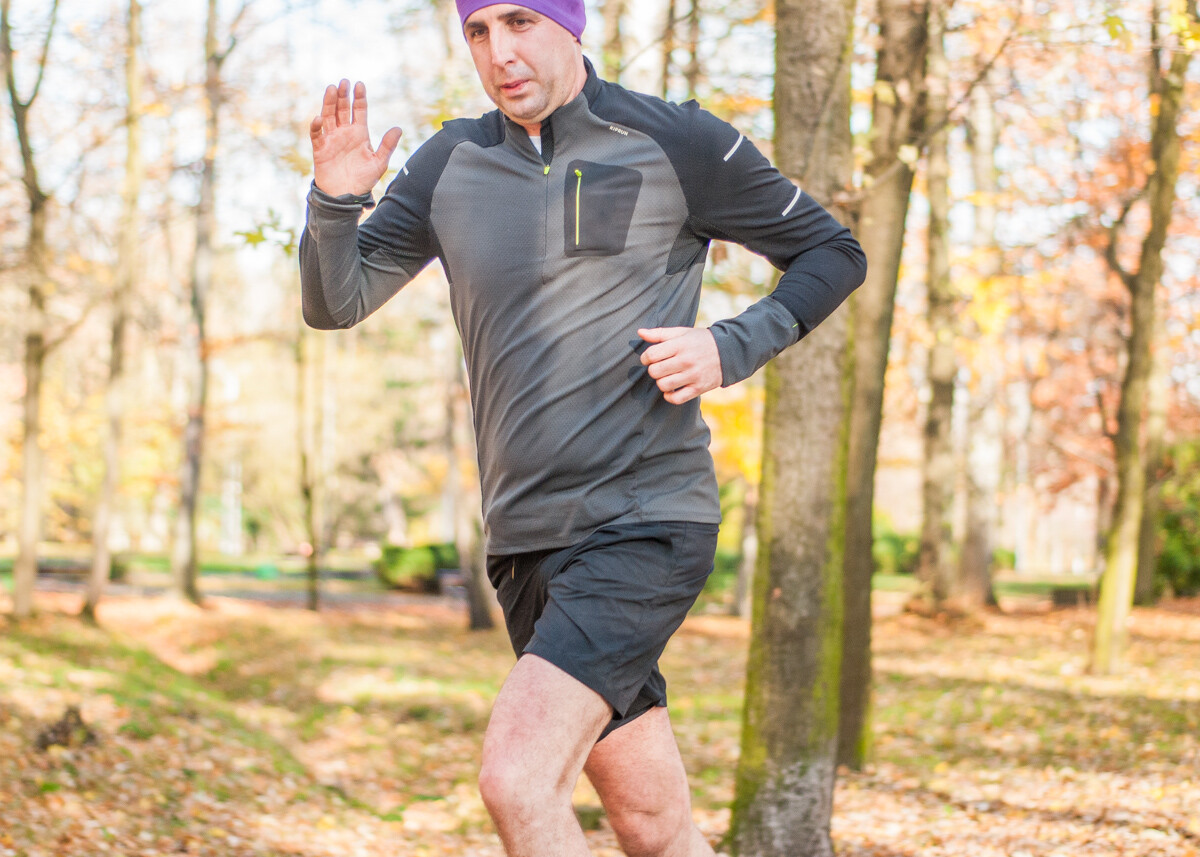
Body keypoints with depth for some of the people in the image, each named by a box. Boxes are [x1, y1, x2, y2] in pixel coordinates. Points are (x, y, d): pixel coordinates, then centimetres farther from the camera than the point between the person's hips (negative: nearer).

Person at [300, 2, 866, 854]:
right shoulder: (451, 164, 9)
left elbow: (834, 252, 5)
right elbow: (334, 303, 11)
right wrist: (335, 201, -10)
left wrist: (731, 349, -12)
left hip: (646, 524, -5)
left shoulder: (675, 142, -4)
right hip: (525, 539, 5)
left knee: (517, 781, -21)